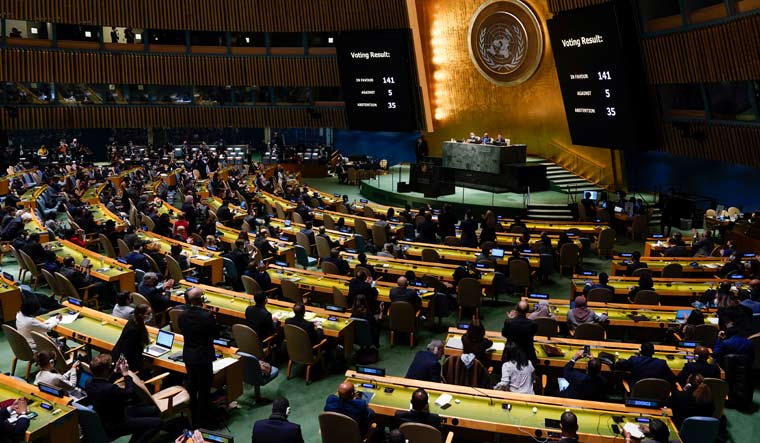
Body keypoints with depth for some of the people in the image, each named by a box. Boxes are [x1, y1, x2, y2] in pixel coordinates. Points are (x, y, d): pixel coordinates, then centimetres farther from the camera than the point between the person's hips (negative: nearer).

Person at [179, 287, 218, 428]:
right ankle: (202, 421, 16)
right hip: (203, 357, -6)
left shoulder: (182, 316, -7)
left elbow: (183, 332, 7)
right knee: (204, 390, 7)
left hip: (188, 355, 6)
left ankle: (192, 419, 34)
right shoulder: (207, 316, -23)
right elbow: (215, 334, -11)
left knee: (191, 387, 21)